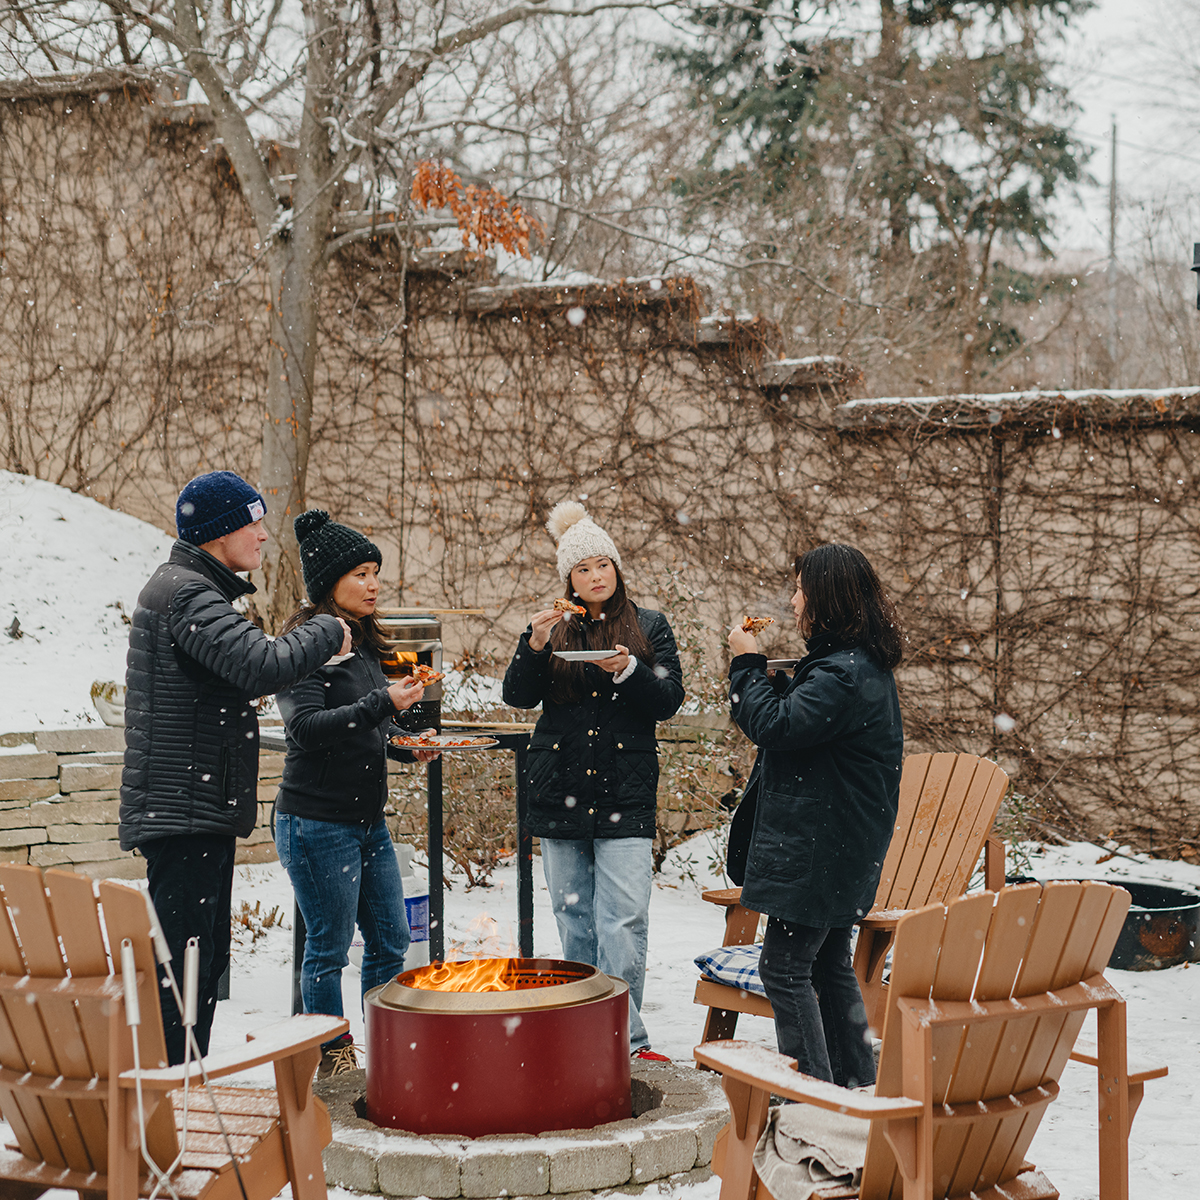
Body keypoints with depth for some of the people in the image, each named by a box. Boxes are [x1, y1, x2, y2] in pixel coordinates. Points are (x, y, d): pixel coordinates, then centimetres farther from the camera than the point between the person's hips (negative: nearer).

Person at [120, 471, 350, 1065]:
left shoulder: (191, 590, 21)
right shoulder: (186, 594, -14)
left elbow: (235, 677, 22)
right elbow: (261, 665, -27)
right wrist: (328, 634, -10)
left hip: (202, 812, 11)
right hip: (183, 812, -11)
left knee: (205, 958, 17)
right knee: (182, 960, -10)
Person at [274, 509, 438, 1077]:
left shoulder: (363, 642, 14)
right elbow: (306, 727, -22)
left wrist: (407, 748, 8)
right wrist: (384, 703, -27)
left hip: (368, 818, 9)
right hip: (317, 821, -9)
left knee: (390, 940, 12)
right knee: (329, 948, 1)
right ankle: (332, 1057, 14)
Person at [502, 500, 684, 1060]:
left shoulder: (649, 626, 9)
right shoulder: (552, 629, 12)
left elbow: (670, 699, 2)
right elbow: (518, 695, 1)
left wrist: (628, 671, -17)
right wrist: (533, 646, -16)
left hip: (626, 795, -2)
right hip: (560, 793, 2)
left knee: (624, 923, -11)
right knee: (574, 920, 7)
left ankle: (622, 1034, -8)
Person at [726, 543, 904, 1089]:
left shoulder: (843, 674, -22)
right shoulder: (861, 662, 13)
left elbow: (774, 725, -23)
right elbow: (795, 712, 19)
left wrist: (747, 662, -11)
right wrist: (757, 670, 6)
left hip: (818, 849, -11)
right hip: (838, 844, 11)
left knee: (785, 967, -5)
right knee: (828, 964, 18)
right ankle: (856, 1081, 25)